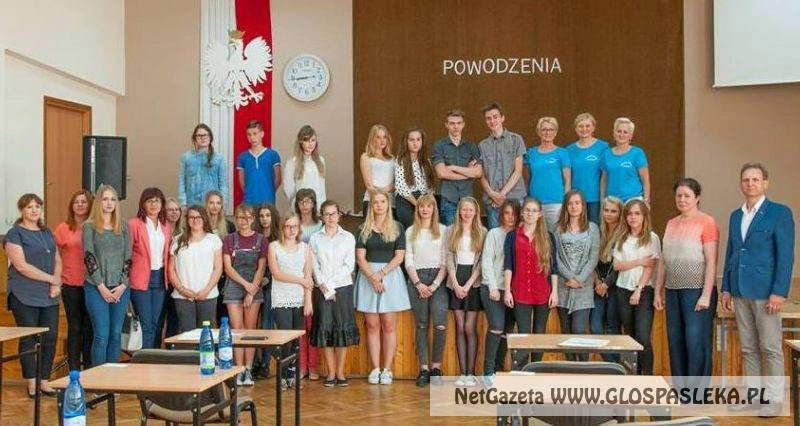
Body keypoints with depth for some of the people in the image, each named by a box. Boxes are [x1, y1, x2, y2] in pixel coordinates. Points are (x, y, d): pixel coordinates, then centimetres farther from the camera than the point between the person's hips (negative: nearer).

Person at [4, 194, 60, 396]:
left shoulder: (47, 233, 16)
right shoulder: (15, 234, -4)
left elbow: (57, 260, 15)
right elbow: (21, 266, -13)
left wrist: (57, 283, -3)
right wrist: (51, 279, -12)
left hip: (49, 296, 5)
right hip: (25, 297, -5)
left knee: (50, 339, 4)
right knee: (28, 340, 2)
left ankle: (45, 381, 14)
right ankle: (31, 384, 11)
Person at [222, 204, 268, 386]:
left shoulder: (261, 240, 3)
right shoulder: (229, 239, 5)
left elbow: (261, 269, -1)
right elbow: (228, 267, -1)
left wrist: (251, 292, -9)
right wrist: (245, 284, -11)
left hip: (254, 288, 0)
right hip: (233, 287, 0)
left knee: (250, 330, 1)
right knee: (236, 329, -3)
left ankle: (248, 370, 6)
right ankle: (239, 371, 1)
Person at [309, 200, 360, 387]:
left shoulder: (348, 238, 5)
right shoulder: (315, 238, 8)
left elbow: (350, 265, -1)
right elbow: (314, 264, 3)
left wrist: (331, 283, -9)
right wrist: (323, 284, -11)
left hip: (343, 287, 0)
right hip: (321, 289, 1)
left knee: (343, 327, -1)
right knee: (324, 328, -1)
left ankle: (341, 372, 8)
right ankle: (331, 373, 7)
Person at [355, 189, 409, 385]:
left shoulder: (397, 227, 6)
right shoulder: (363, 229, 7)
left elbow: (399, 256, 0)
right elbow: (360, 257, 1)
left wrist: (382, 273, -12)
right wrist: (372, 276, -13)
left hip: (390, 275, -1)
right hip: (368, 276, 1)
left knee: (388, 325, 0)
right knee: (372, 325, 2)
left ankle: (387, 369, 5)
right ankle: (375, 369, 7)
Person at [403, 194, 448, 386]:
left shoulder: (443, 230, 6)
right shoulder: (410, 232, 12)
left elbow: (445, 260, 1)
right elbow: (408, 261, 7)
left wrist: (435, 284, -9)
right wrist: (418, 284, -6)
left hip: (438, 278, -1)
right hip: (417, 279, 2)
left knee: (440, 325, -13)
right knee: (421, 325, 2)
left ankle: (436, 366, 0)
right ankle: (424, 369, 5)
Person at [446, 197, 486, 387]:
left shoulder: (482, 232, 3)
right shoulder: (451, 231, 8)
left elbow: (481, 262, -2)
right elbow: (449, 259, 4)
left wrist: (468, 285, -9)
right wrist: (456, 284, -6)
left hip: (474, 283, -2)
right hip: (456, 283, 2)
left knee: (469, 327, -5)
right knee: (459, 328, 2)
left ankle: (471, 372, 1)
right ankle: (462, 372, 5)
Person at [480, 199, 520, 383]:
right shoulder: (494, 234, 4)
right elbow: (486, 262, -1)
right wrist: (493, 287, -9)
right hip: (493, 289, -3)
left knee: (507, 331, 6)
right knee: (496, 328, -14)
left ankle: (499, 369, 16)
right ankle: (488, 372, -5)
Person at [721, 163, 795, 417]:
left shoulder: (780, 213, -5)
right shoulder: (736, 216, 14)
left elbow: (786, 256, -9)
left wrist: (779, 292, -16)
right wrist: (726, 289, 10)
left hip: (765, 291, -6)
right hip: (740, 292, 6)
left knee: (771, 348, 1)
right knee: (748, 349, 11)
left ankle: (774, 399, 10)